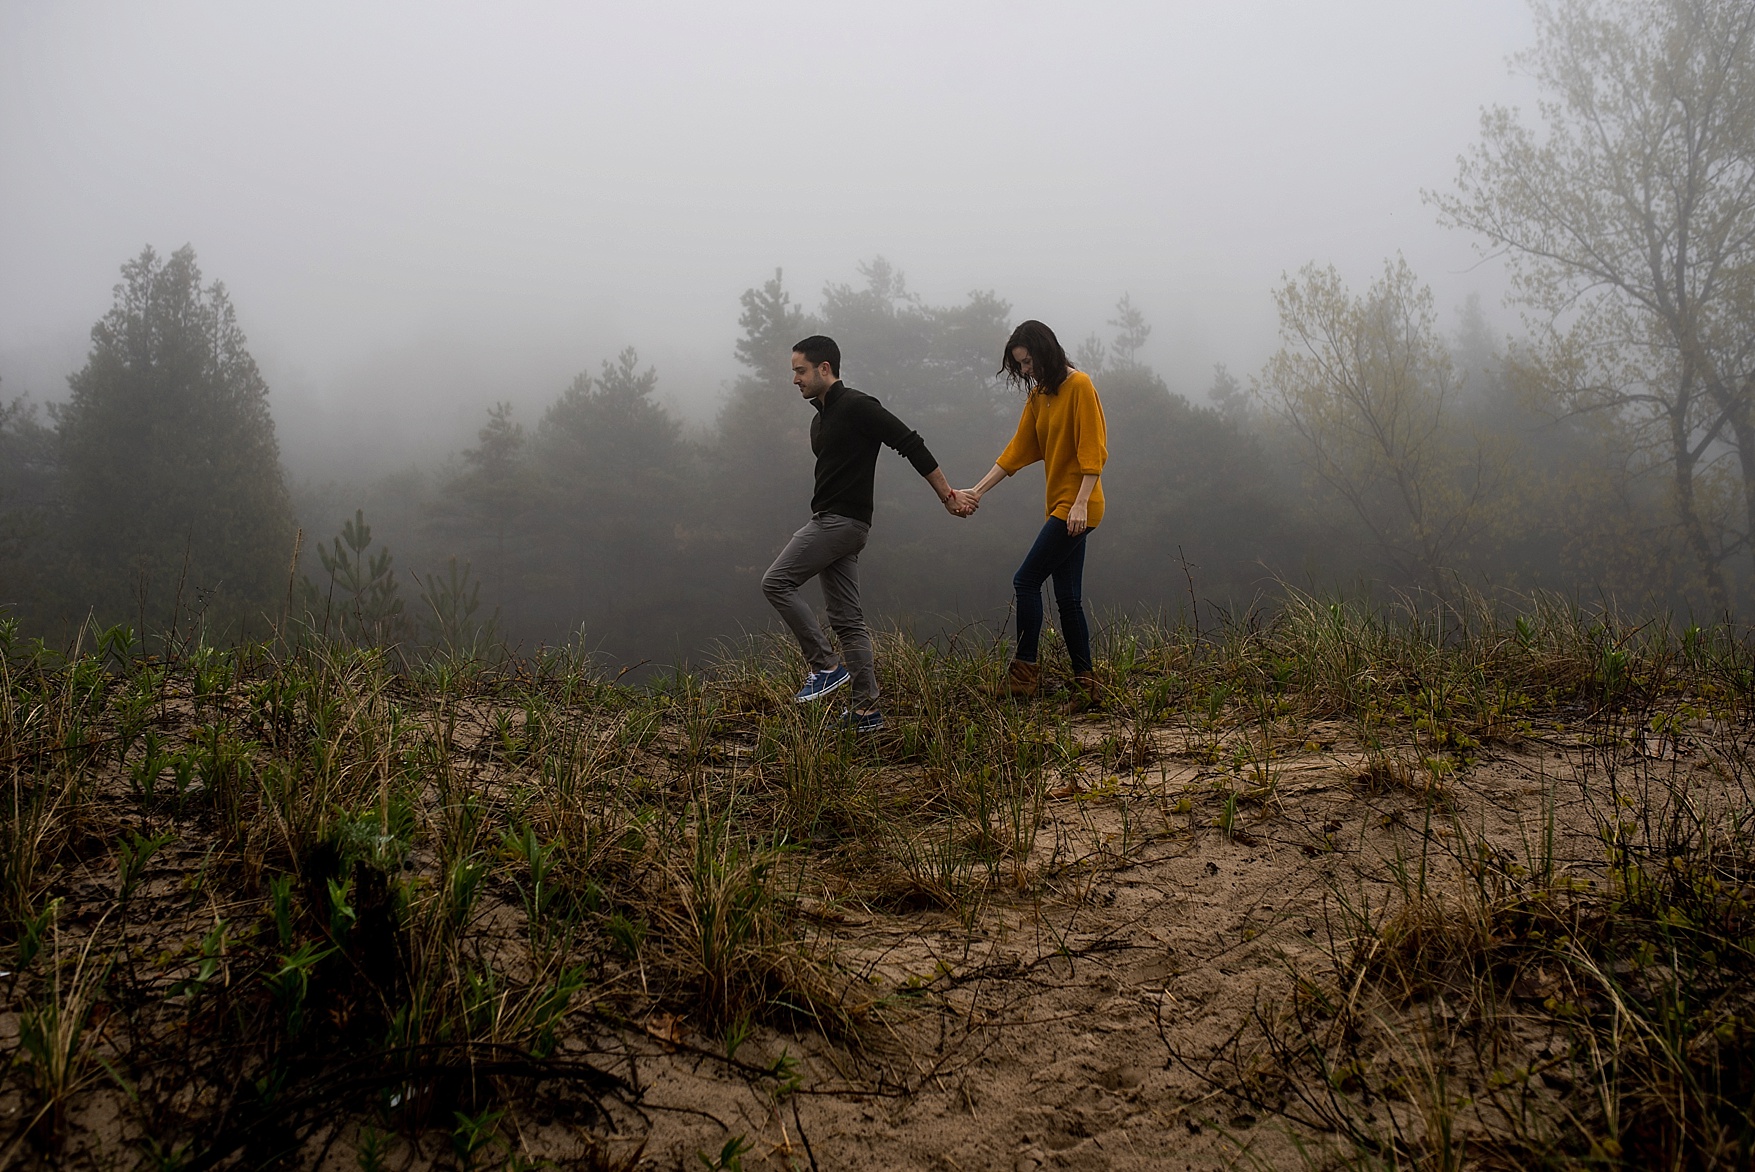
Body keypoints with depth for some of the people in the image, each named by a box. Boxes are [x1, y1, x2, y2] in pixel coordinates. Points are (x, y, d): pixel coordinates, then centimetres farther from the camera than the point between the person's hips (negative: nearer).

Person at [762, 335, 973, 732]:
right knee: (847, 620, 7)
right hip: (832, 523, 10)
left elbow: (911, 445, -12)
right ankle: (867, 710, 9)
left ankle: (826, 665, -7)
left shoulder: (857, 407, -11)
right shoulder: (821, 419, 19)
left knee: (776, 582, -12)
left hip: (842, 521, -10)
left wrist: (948, 496, -12)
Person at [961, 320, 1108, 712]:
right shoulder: (1037, 396, 15)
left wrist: (1081, 503, -21)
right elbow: (1017, 450, 14)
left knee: (1026, 581, -10)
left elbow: (1093, 449, -14)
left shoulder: (1079, 386, -9)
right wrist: (978, 490, 6)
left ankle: (1024, 671, -3)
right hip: (1060, 506, 9)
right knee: (1068, 597, 8)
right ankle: (1085, 686, 12)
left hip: (1077, 506, -9)